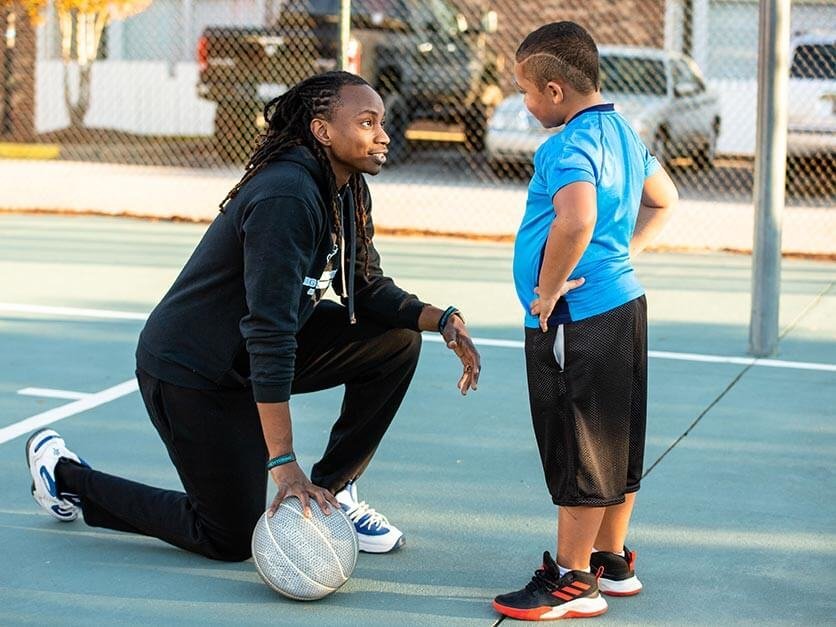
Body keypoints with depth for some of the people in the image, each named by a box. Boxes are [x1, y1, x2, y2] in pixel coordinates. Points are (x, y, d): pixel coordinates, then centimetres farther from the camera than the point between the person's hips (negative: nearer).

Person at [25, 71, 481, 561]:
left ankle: (333, 490, 8)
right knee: (232, 540, -1)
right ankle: (64, 475, 14)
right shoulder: (286, 198, -30)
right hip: (189, 370, -9)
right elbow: (270, 333, -35)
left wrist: (443, 320, -10)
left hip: (255, 352, 9)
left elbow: (368, 289, 9)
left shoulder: (349, 192, 0)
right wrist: (282, 464, -37)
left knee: (397, 340, -3)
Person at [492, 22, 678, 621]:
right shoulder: (623, 132, 11)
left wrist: (548, 290, -24)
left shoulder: (569, 147, -19)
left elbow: (575, 220, -38)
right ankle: (613, 562, 29)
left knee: (579, 457, -1)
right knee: (617, 447, 17)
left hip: (578, 320, -10)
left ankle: (572, 583, 8)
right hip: (625, 301, 10)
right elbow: (663, 200, 26)